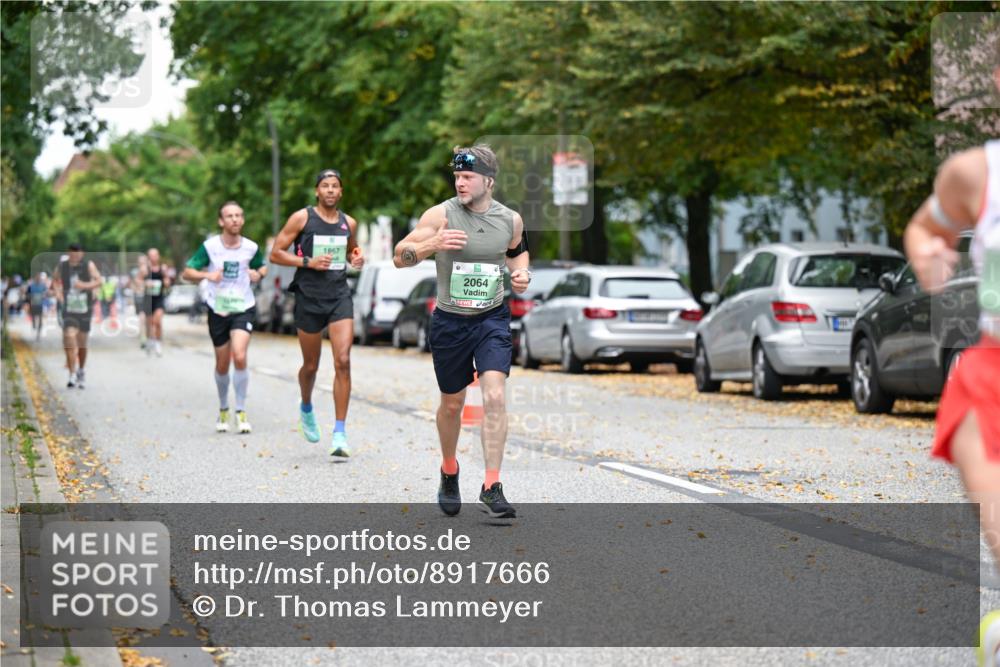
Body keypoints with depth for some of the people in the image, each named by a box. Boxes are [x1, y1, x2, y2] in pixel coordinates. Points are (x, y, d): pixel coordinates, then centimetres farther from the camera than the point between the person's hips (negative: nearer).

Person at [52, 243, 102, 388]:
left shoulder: (88, 265, -3)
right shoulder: (62, 266, 2)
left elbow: (98, 281, -9)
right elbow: (55, 279, 20)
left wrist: (85, 285, -25)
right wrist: (57, 292, 3)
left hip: (84, 309, 0)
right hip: (68, 309, 0)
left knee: (82, 343, 9)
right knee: (69, 340, -15)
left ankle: (81, 371, 32)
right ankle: (72, 375, -13)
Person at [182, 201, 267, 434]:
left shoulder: (251, 247, -5)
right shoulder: (209, 246, -8)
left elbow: (262, 266, 15)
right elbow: (187, 273, -6)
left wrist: (259, 274, -9)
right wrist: (207, 275, -25)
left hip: (243, 309, -1)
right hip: (218, 310, 1)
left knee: (239, 356, -20)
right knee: (222, 364, 9)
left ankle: (241, 412, -7)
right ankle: (223, 410, 32)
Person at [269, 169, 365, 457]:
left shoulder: (349, 223, 9)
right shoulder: (302, 218, -3)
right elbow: (275, 253, -2)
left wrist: (357, 258, 4)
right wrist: (308, 262, -14)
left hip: (340, 296, 2)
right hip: (309, 298, -2)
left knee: (343, 361, -13)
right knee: (311, 366, 10)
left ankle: (340, 433, -13)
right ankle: (306, 409, 43)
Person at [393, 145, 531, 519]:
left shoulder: (510, 220, -2)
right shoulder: (440, 215, -10)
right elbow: (400, 257, -11)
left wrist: (522, 272, 0)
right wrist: (432, 244, -29)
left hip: (492, 319, 1)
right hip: (449, 321, -1)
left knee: (494, 395, -17)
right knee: (452, 403, 12)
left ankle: (492, 487, -15)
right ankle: (449, 471, 39)